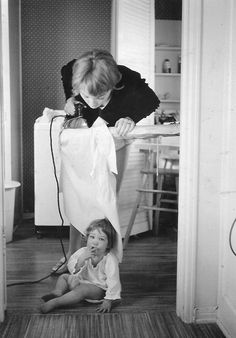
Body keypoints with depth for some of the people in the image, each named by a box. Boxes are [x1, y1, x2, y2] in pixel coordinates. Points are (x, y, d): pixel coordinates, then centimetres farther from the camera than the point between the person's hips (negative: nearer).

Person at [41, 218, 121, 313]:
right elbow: (71, 269, -15)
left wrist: (108, 301, -30)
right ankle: (58, 292, -22)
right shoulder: (83, 252, -8)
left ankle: (54, 302, -35)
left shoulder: (111, 260, -23)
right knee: (63, 277, 6)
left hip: (99, 289, -7)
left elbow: (113, 281, -24)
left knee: (82, 289, -33)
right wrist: (82, 258, -33)